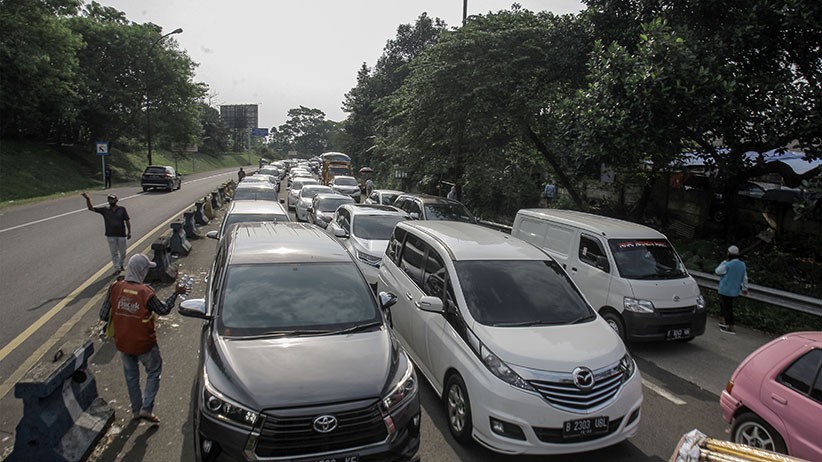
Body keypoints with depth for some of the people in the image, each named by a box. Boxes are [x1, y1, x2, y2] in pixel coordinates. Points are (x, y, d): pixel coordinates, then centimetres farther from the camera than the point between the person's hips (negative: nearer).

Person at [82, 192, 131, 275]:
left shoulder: (122, 209, -2)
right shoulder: (105, 210, 1)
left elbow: (127, 221, 0)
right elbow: (91, 208, -1)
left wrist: (129, 232, -4)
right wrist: (87, 199, -17)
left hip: (121, 235, -1)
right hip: (110, 235, 1)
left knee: (122, 252, 11)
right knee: (114, 253, 4)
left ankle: (121, 265, 32)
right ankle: (117, 269, 11)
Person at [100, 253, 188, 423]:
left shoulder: (115, 288, -13)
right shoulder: (146, 293, -24)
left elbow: (103, 315, -7)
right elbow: (163, 310, -7)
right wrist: (176, 293, 5)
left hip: (122, 344, 4)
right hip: (144, 344, -4)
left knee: (131, 376, 22)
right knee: (154, 371, 19)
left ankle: (136, 410, 35)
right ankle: (146, 408, 13)